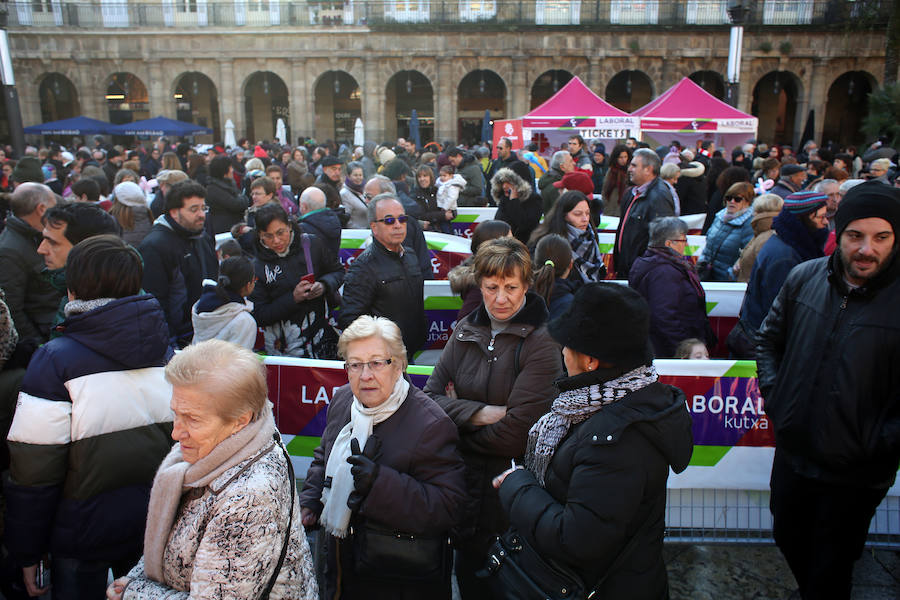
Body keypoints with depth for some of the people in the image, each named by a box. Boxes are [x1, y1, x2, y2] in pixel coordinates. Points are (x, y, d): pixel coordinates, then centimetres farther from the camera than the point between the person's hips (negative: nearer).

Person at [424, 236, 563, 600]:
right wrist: (479, 413, -19)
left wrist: (459, 412, -9)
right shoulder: (466, 331, 0)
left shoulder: (542, 342, -17)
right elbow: (431, 396, -4)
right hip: (464, 484, 5)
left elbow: (516, 431, -21)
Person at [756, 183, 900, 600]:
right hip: (792, 454, 4)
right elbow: (769, 338, 10)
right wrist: (773, 395, 1)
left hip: (855, 475, -4)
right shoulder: (805, 277, -5)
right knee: (788, 539, 26)